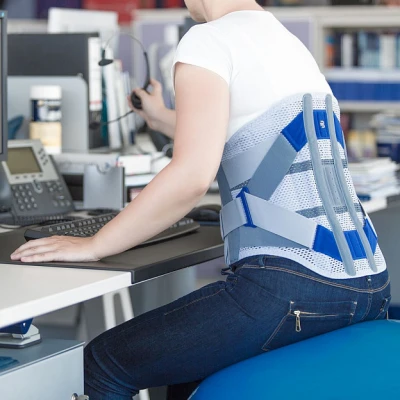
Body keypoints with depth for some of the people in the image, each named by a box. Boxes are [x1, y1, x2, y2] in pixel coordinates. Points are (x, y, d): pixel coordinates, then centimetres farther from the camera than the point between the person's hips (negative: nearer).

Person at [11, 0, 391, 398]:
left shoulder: (209, 41, -5)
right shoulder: (289, 44, 20)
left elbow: (191, 177, -19)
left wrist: (92, 246, -9)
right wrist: (160, 119, 51)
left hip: (290, 287, -9)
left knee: (100, 364, 4)